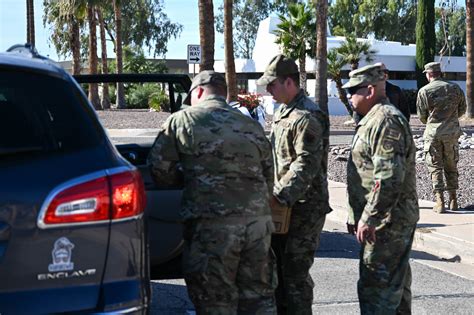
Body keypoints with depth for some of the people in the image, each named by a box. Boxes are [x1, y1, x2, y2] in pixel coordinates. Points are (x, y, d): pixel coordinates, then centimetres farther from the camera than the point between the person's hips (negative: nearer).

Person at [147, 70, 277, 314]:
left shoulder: (182, 120, 2)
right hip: (258, 221, 5)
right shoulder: (252, 126, 16)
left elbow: (159, 169, 2)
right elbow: (268, 178, 17)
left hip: (212, 227, -4)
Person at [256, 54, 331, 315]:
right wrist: (274, 194, 14)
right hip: (284, 206, 10)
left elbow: (307, 164, -24)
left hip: (304, 207, -10)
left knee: (295, 272, -4)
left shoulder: (307, 117, -17)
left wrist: (282, 196, -27)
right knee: (278, 266, 17)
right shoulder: (283, 112, 14)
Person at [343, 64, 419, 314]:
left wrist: (369, 218, -23)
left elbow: (389, 177, -26)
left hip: (387, 221, -11)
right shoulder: (374, 119, 17)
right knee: (395, 284, 17)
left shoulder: (385, 121, -17)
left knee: (376, 287, -8)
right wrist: (356, 216, 23)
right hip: (389, 220, 11)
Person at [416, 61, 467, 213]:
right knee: (451, 166, 15)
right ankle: (453, 200, 17)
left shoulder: (424, 91, -7)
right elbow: (462, 110, 11)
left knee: (435, 166, 3)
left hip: (433, 132, -3)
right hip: (452, 132, 3)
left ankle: (439, 201, -4)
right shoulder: (455, 88, 3)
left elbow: (422, 116, -2)